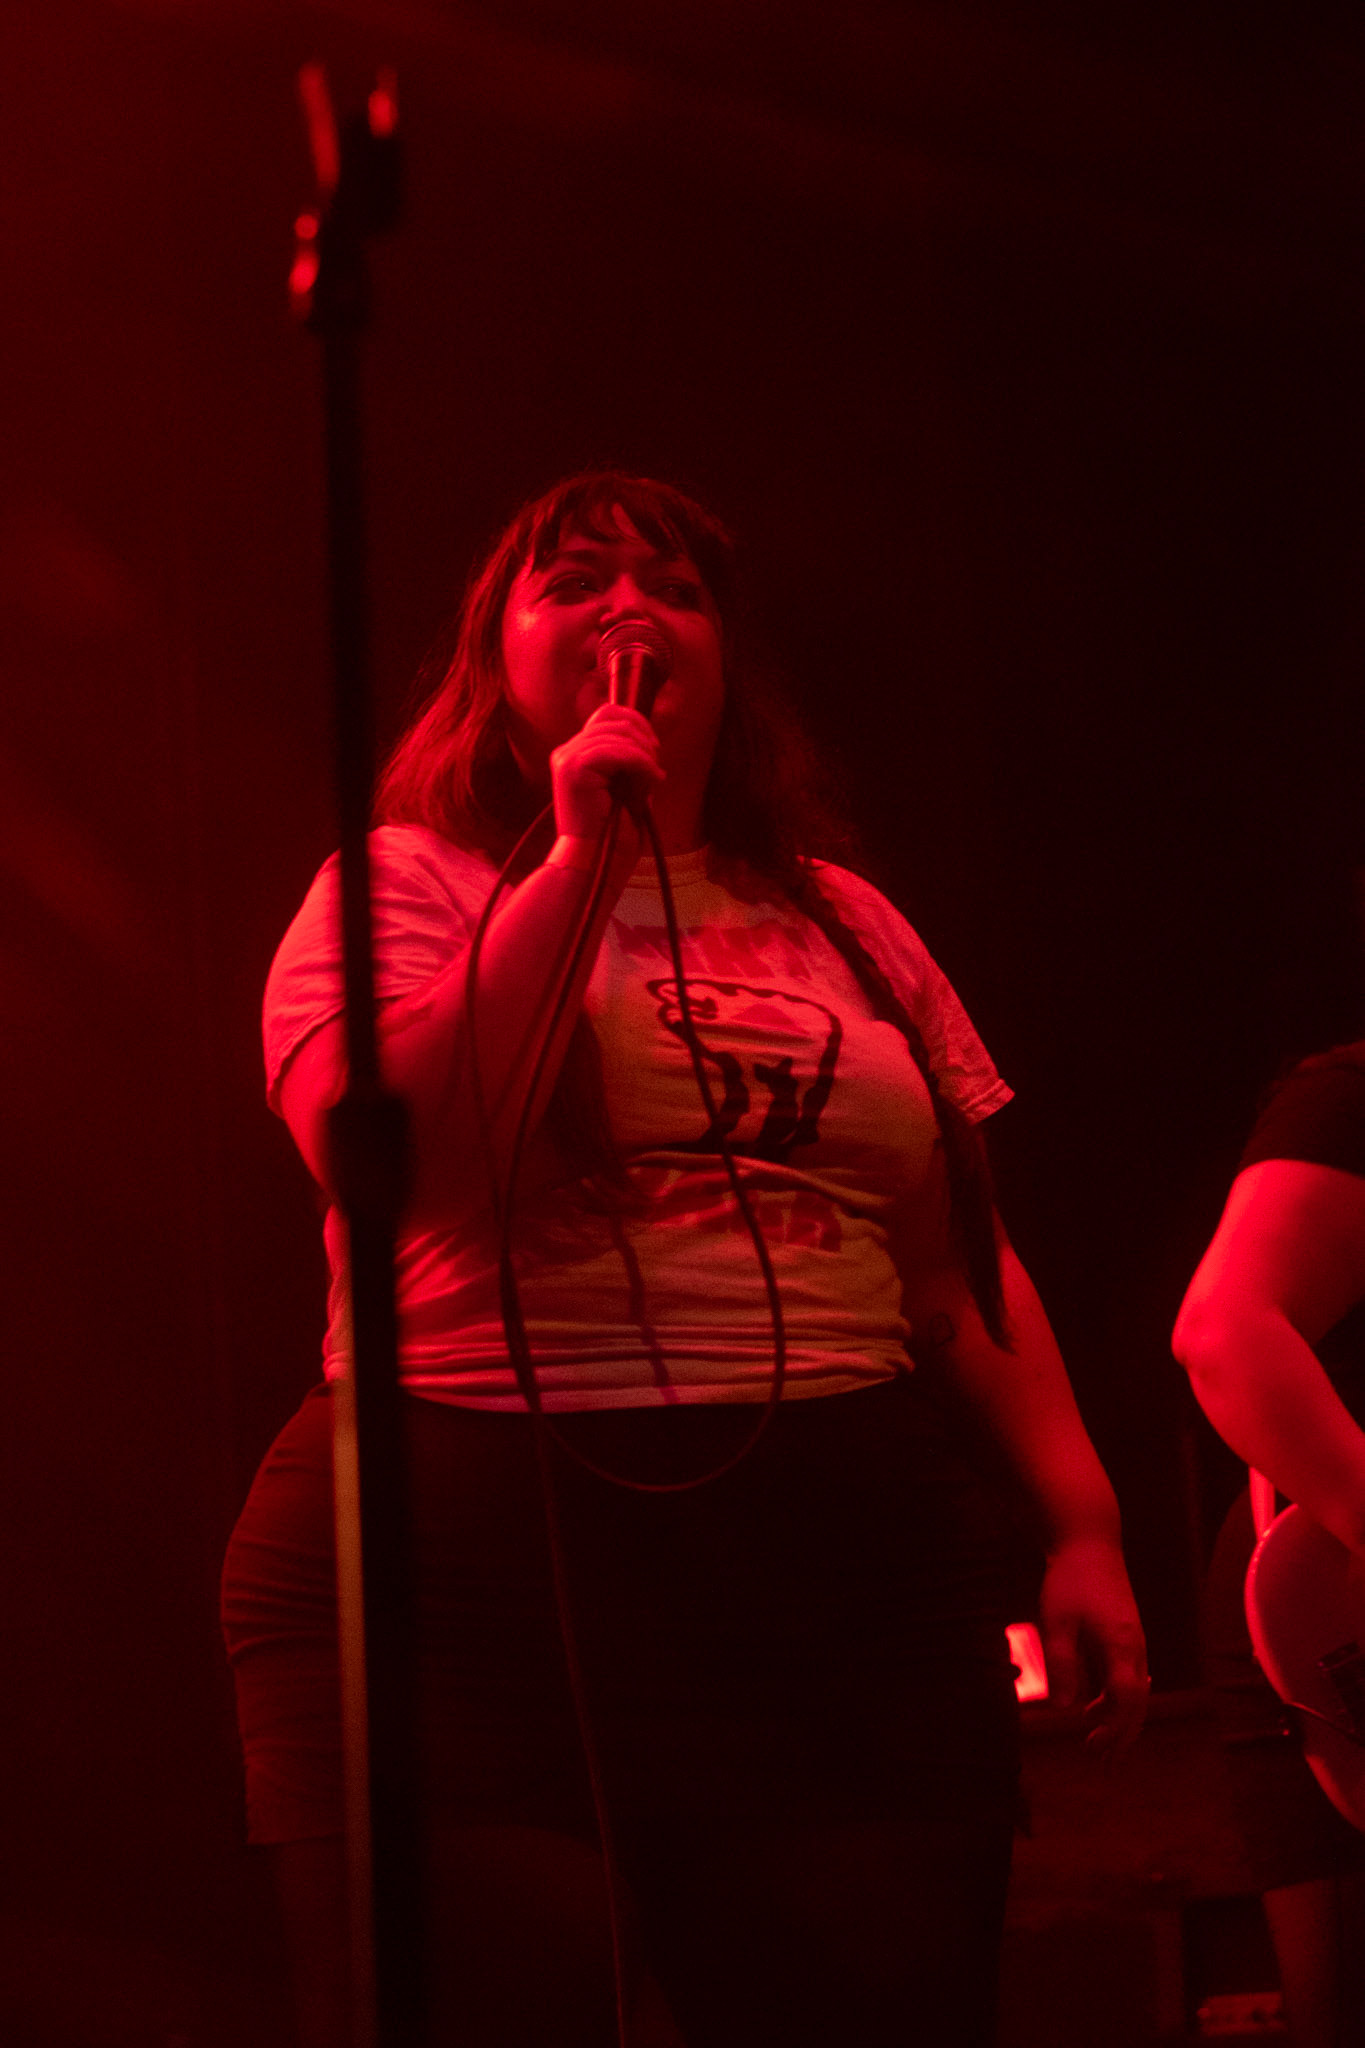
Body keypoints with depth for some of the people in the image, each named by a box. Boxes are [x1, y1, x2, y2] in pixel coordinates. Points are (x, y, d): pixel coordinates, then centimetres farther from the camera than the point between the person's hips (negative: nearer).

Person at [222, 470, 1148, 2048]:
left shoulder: (847, 924, 19)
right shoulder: (405, 881, 7)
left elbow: (963, 1263, 17)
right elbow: (381, 1146, -13)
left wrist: (1081, 1522, 6)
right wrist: (580, 857, -10)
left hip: (856, 1588, 4)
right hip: (475, 1577, -3)